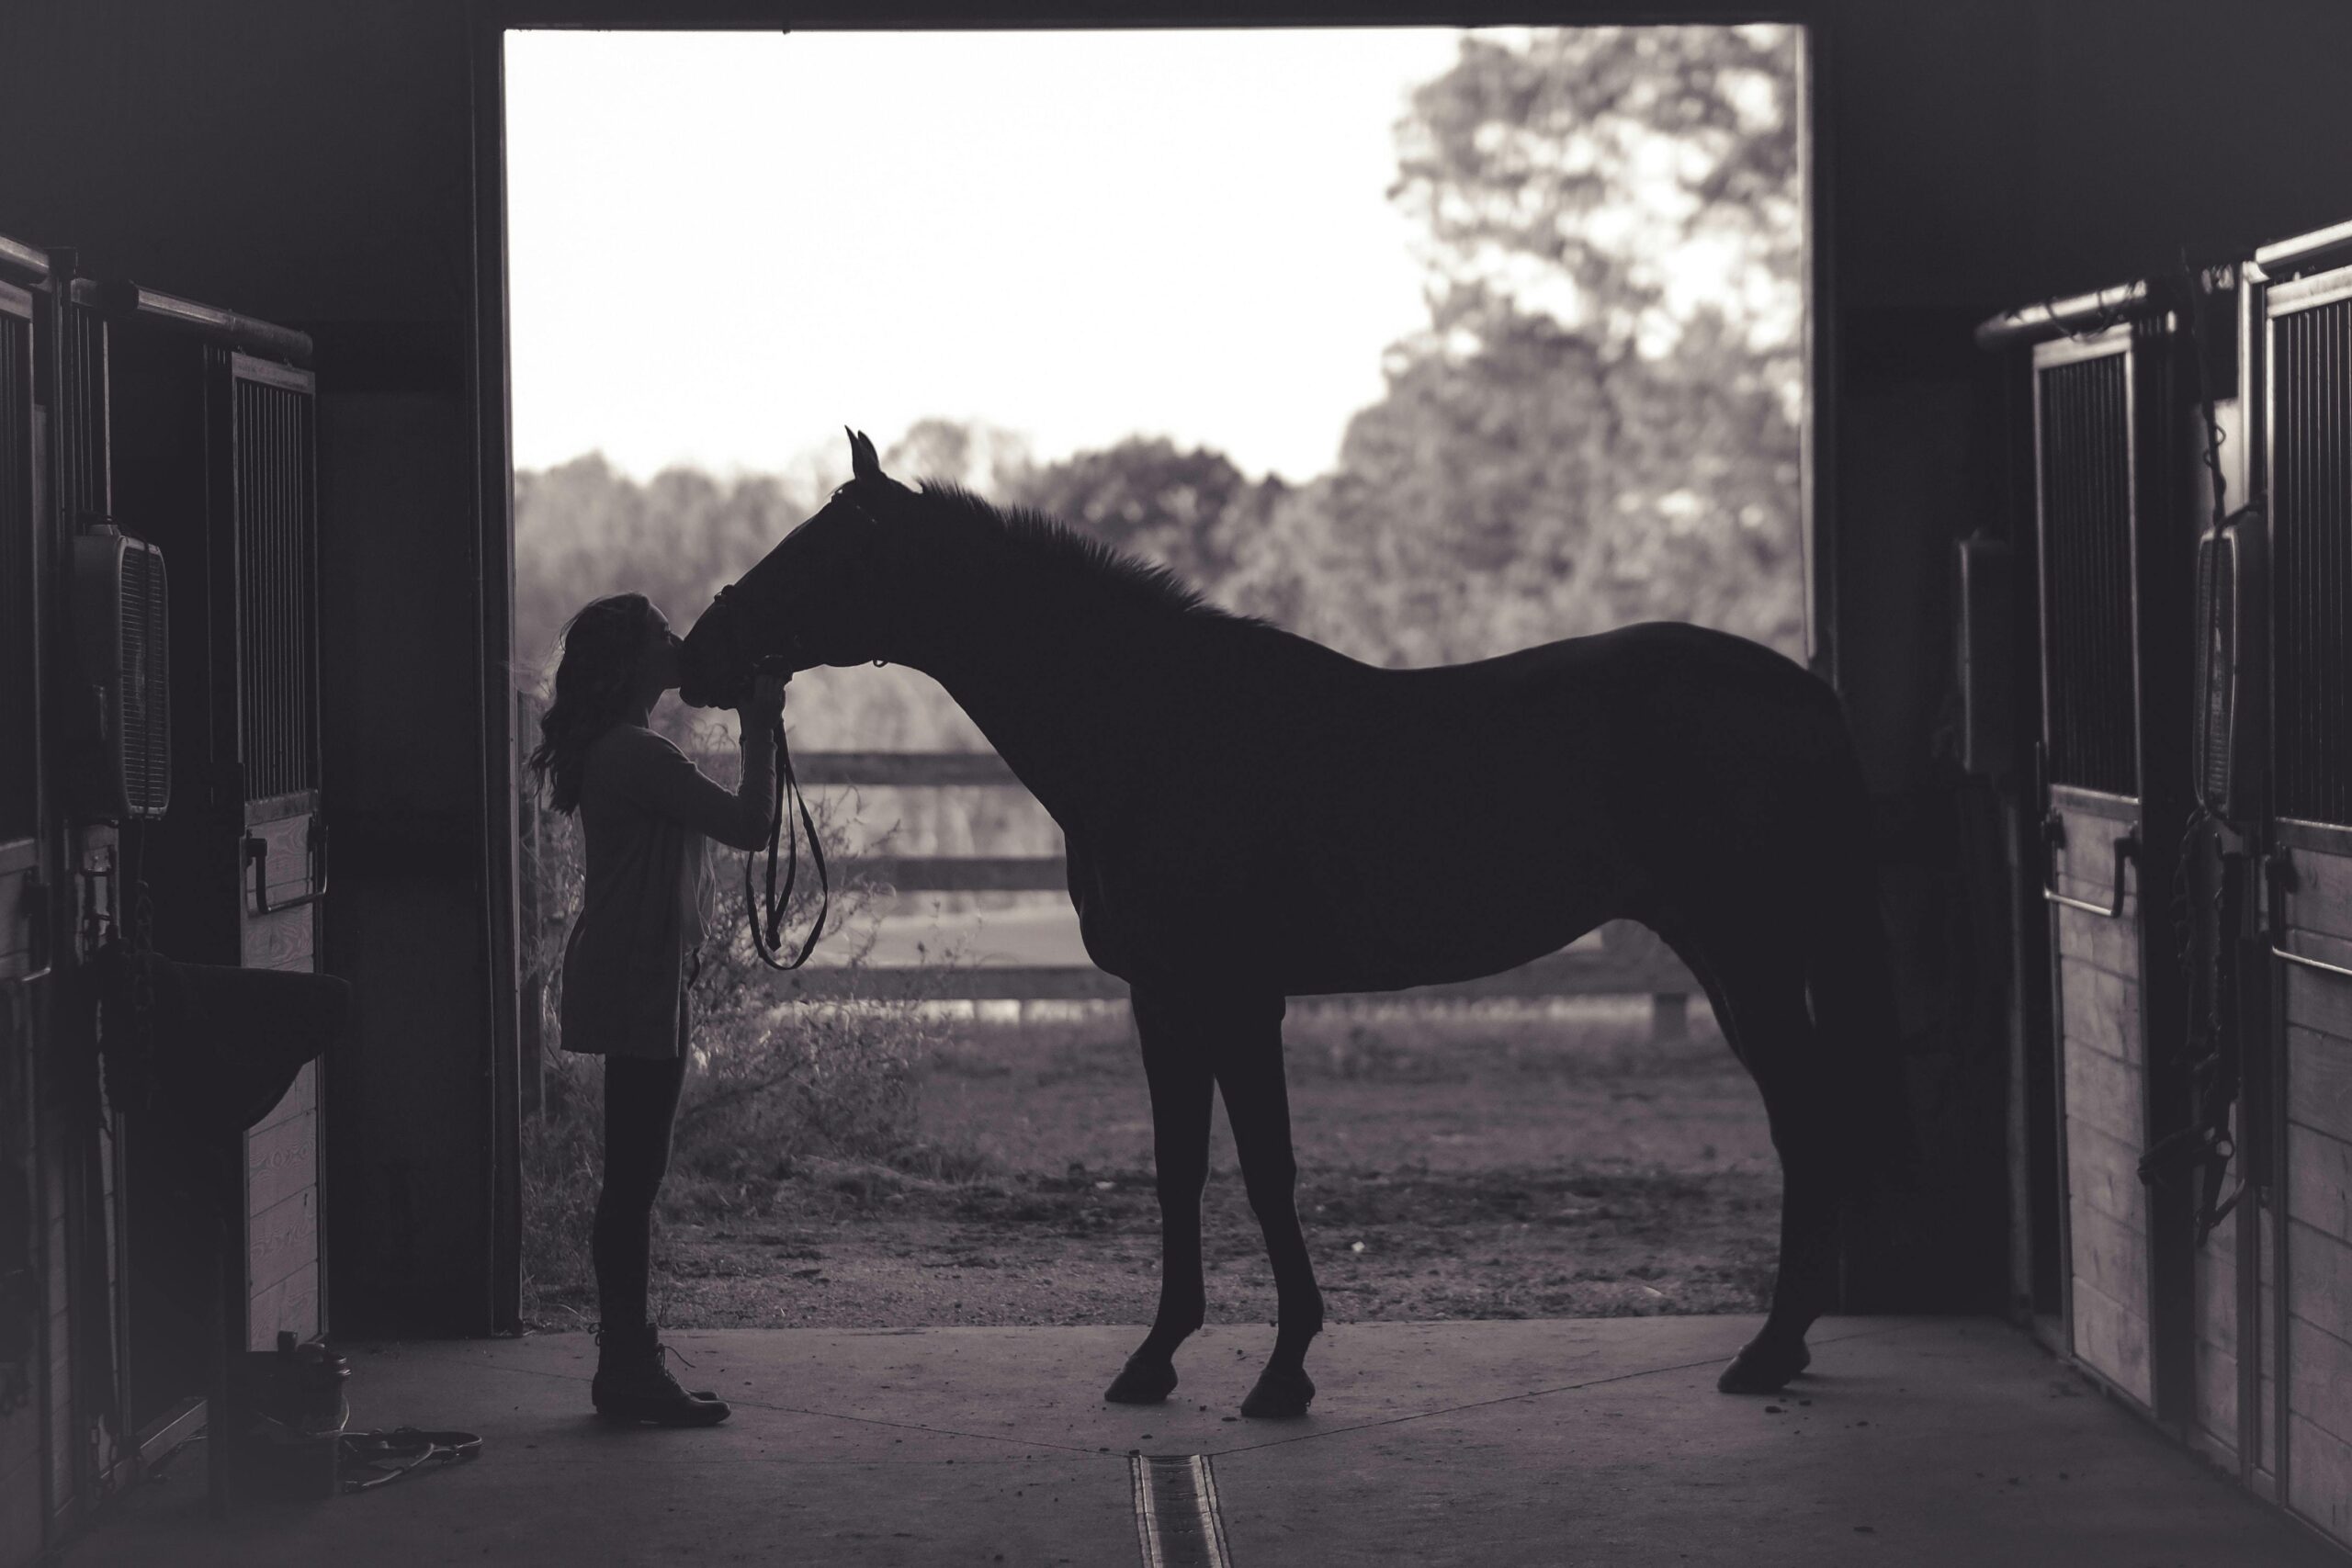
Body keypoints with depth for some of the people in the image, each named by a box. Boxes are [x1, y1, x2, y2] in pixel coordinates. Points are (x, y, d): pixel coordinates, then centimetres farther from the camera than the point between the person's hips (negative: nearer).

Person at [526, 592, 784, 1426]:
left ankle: (626, 1359, 19)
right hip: (638, 982, -10)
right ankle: (629, 1367, -2)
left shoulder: (607, 750, 14)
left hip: (625, 979, 10)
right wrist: (760, 729, -11)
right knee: (635, 1175, -6)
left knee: (632, 1174, 13)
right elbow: (749, 824, -20)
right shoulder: (639, 755, -18)